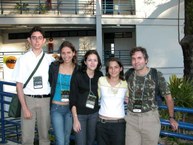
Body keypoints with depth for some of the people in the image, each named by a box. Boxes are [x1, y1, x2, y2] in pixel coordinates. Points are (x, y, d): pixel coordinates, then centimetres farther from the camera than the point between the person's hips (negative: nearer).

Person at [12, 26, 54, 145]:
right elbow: (19, 85, -3)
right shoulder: (23, 59, -2)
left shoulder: (50, 60, 3)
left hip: (45, 100, 2)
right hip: (28, 99, -1)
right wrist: (25, 108, -9)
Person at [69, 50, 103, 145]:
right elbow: (72, 99, -10)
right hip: (80, 114, -4)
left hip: (94, 114, 4)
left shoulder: (99, 75, 1)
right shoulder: (77, 76, -11)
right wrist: (75, 119, -14)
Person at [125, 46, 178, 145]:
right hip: (131, 118, 3)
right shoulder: (128, 75, 1)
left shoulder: (157, 75, -7)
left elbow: (168, 97, 1)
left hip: (150, 118, -2)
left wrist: (171, 118, 4)